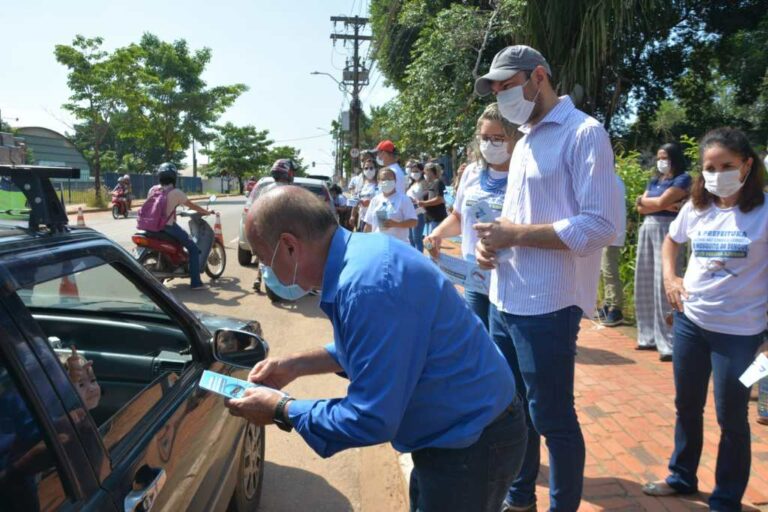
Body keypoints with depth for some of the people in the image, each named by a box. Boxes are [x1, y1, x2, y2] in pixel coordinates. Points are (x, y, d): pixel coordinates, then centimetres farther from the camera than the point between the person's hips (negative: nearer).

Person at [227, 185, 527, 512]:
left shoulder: (369, 286, -33)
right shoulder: (360, 252, -2)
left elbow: (372, 420, -27)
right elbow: (369, 348, 14)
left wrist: (281, 410, -14)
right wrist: (296, 365, 8)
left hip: (471, 445, -9)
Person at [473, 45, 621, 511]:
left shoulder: (584, 133, -10)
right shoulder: (525, 141, 16)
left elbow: (601, 225, -19)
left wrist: (515, 234, -18)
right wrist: (492, 240, 0)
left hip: (547, 306, -8)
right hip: (506, 300, 9)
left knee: (551, 417, 6)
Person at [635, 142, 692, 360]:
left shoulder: (683, 179, -1)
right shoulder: (654, 180, 19)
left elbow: (661, 202, -13)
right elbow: (641, 208, 8)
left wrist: (646, 200, 6)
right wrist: (662, 205, -6)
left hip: (666, 231, -7)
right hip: (647, 230, 8)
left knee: (664, 287, -11)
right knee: (645, 285, 8)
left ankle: (669, 344, -8)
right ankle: (649, 336, 17)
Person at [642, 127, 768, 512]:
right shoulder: (696, 207, 2)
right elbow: (671, 240, 21)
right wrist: (669, 278, 6)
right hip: (690, 321, 5)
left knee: (731, 418, 9)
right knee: (687, 406, 18)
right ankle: (682, 477, 39)